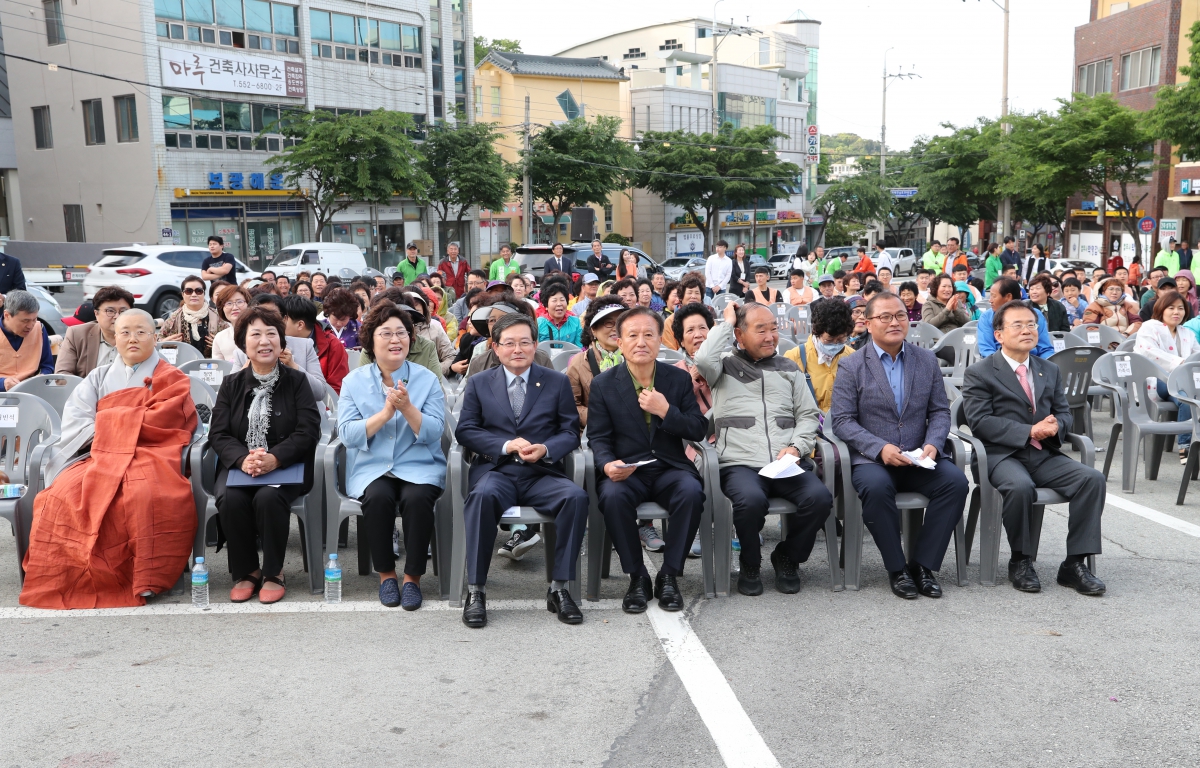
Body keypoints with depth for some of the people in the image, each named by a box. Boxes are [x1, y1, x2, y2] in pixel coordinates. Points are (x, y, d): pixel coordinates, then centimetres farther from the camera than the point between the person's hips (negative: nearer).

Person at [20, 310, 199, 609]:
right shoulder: (99, 377, 24)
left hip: (151, 455, -3)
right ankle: (72, 581, -18)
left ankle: (146, 581, -27)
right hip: (101, 456, 4)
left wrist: (107, 421, -1)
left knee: (147, 496, -38)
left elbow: (163, 420, -4)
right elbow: (74, 420, 9)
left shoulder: (171, 378, 13)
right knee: (65, 495, -29)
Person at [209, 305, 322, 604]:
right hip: (238, 465, 2)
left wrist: (275, 458, -22)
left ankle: (273, 573, -12)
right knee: (230, 499, -29)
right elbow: (218, 433, 3)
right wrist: (242, 459, -19)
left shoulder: (296, 381, 6)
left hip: (285, 467, -2)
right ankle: (245, 572, -8)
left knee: (268, 497, -33)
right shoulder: (231, 384, 12)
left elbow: (308, 431, -5)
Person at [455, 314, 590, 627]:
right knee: (483, 495, -36)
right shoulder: (478, 383, 14)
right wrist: (506, 445, -11)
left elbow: (571, 432, 9)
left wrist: (546, 449, -13)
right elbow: (465, 430, 5)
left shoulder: (557, 382, 14)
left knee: (576, 496, -30)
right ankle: (475, 591, -26)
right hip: (495, 471, -1)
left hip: (543, 473, 1)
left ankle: (559, 588, -19)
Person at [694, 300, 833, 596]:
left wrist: (796, 446, -2)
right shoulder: (726, 365, 11)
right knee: (751, 500, -35)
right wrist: (726, 322, 1)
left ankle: (787, 558, 4)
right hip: (740, 464, -3)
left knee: (819, 498, -26)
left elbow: (808, 414, 18)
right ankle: (750, 564, -3)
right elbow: (703, 359, -13)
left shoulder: (788, 368, 22)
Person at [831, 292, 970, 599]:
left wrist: (932, 444, -10)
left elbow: (940, 411, 11)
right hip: (871, 459, -3)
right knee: (877, 487, -35)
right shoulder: (851, 366, 1)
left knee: (956, 480, -24)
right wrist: (880, 448, -19)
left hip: (919, 459, 3)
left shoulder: (927, 360, 11)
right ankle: (896, 568, -15)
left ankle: (922, 564, -12)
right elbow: (842, 421, -6)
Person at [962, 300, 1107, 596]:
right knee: (1020, 486, -36)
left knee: (1093, 478, -20)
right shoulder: (979, 374, 1)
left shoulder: (1050, 371, 20)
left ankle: (1074, 563, -12)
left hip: (1045, 454, 6)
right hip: (1002, 455, -5)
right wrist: (1029, 431, -18)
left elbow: (1064, 413, 18)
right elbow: (979, 421, -10)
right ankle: (1020, 561, -12)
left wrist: (1055, 425, -9)